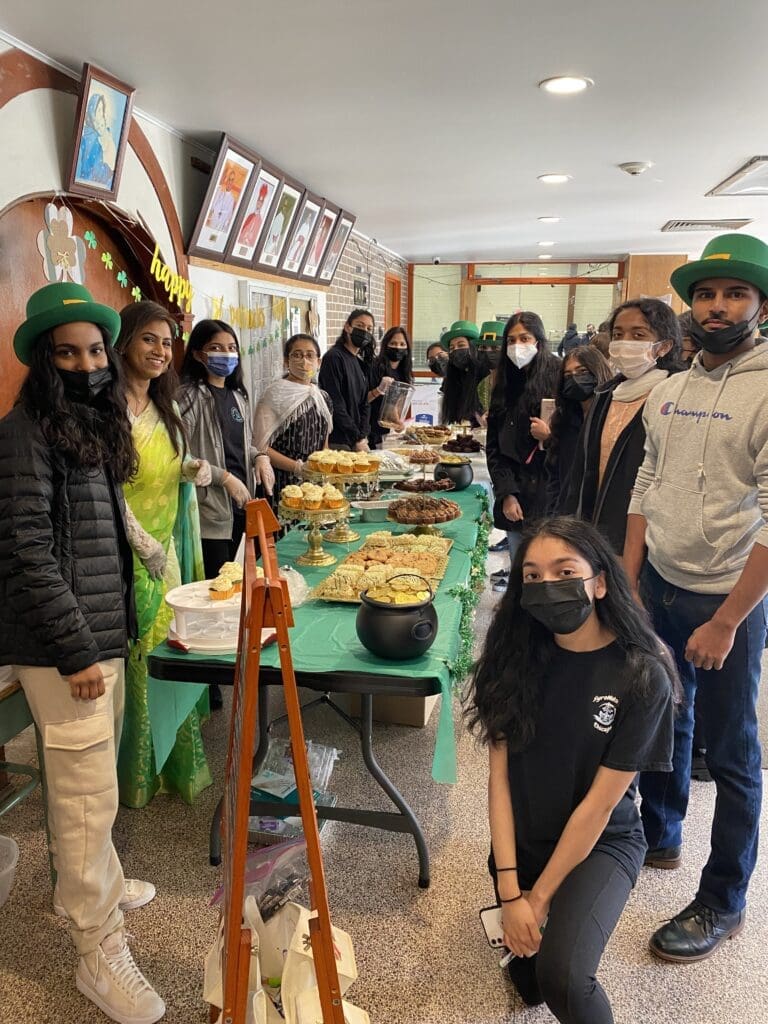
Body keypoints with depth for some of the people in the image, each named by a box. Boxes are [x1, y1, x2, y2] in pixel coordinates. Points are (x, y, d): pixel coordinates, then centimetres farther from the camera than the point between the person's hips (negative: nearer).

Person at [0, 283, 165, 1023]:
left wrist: (117, 629, 15)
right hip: (63, 645, -8)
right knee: (88, 793, -1)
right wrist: (76, 650, -18)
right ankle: (99, 954, 14)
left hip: (106, 632, 8)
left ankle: (91, 883, 41)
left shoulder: (96, 426, 14)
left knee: (92, 781, 20)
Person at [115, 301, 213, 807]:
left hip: (168, 549, 8)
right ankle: (138, 773, 21)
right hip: (128, 554, -7)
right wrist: (143, 543, -17)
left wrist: (195, 469, 1)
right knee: (136, 662, 2)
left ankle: (176, 762, 30)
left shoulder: (165, 408, 12)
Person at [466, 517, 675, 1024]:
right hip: (521, 841, 4)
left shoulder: (642, 677, -21)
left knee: (560, 979, -25)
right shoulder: (518, 656, -11)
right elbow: (499, 776, -10)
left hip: (601, 844, -3)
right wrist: (509, 892, -15)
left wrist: (538, 897, -13)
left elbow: (598, 805, -18)